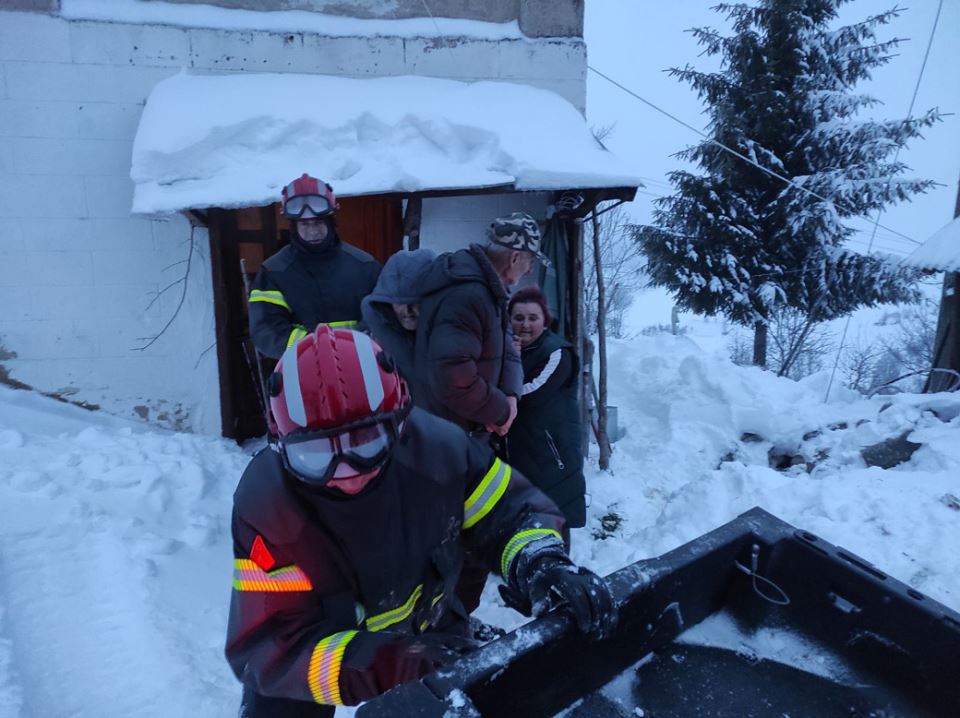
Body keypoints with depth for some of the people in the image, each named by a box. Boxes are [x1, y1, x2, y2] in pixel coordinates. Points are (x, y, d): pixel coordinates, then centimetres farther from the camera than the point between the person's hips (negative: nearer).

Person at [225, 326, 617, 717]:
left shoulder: (435, 448, -29)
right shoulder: (265, 500, -33)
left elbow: (513, 509, -15)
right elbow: (267, 647, -33)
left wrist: (540, 562, -37)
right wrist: (391, 667, -46)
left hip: (424, 629, 2)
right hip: (311, 654, -1)